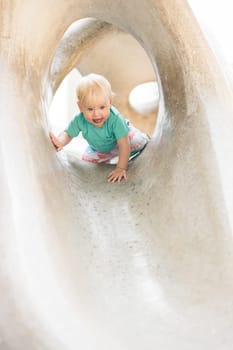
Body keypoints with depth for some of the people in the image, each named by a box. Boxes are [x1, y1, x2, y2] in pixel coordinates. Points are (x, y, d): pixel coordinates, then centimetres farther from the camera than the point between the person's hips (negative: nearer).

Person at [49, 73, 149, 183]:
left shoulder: (115, 119, -44)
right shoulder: (80, 120, -35)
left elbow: (124, 144, -39)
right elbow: (68, 134, -19)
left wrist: (121, 168, -39)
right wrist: (60, 142, -43)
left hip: (122, 136, -3)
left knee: (140, 141, -20)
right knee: (87, 159, -4)